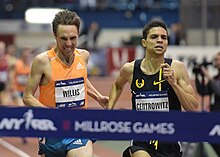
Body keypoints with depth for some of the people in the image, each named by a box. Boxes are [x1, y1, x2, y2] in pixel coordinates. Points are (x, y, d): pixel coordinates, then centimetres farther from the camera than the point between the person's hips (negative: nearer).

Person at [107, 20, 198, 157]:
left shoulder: (177, 68, -6)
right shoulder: (130, 69, -2)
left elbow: (193, 108, -9)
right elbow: (118, 85, 23)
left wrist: (173, 83, -19)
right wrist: (109, 109, 11)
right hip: (140, 144, -1)